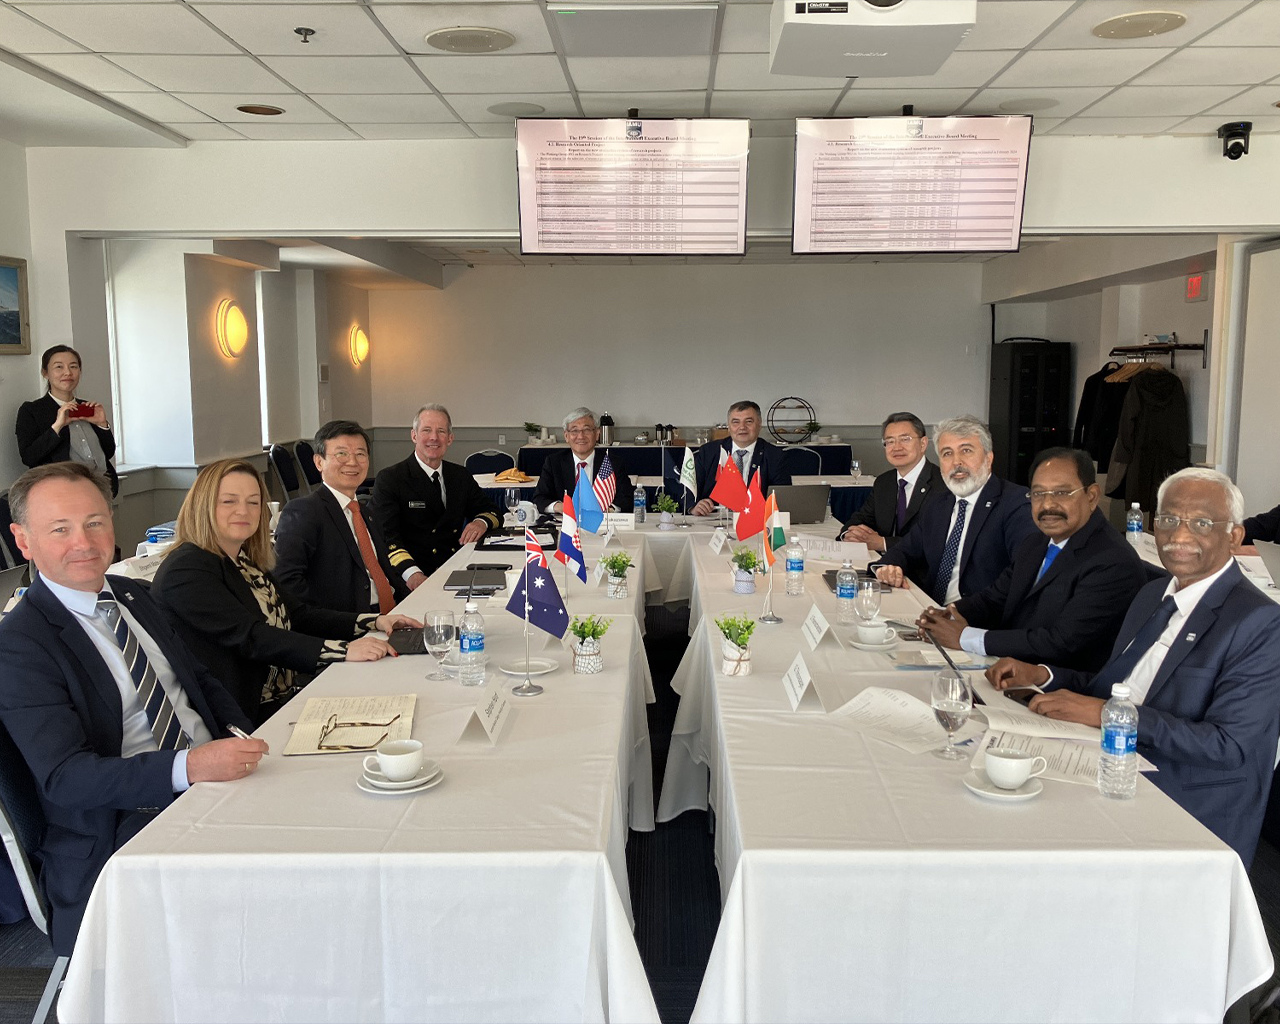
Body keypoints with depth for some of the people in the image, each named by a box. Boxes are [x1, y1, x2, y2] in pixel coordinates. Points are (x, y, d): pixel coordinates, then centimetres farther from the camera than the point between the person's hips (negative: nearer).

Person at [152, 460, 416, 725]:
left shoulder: (246, 561, 14)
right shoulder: (185, 572, -13)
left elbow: (299, 614, 12)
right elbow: (250, 637, -24)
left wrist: (374, 622, -1)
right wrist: (343, 651, -32)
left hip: (288, 697, 8)